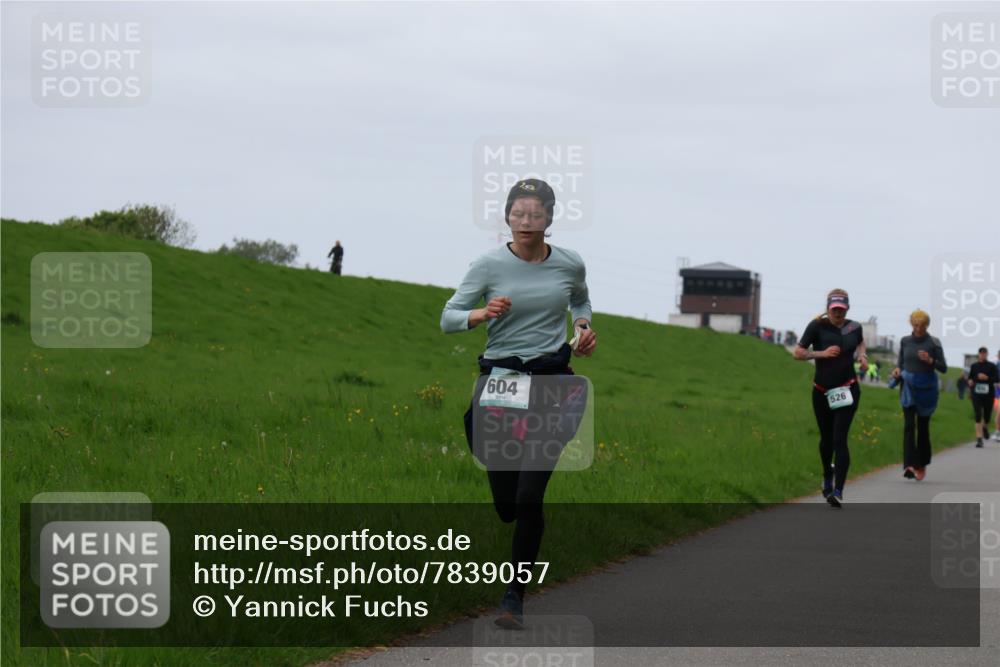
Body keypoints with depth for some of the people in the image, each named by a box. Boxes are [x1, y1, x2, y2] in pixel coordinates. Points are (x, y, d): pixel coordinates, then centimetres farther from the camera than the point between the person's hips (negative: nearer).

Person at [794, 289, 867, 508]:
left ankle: (838, 491, -14)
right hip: (822, 392, 0)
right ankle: (827, 477, 44)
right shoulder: (817, 326, -9)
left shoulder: (854, 327, 1)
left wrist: (862, 355, 4)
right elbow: (798, 353, -8)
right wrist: (821, 353, -21)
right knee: (826, 438, 15)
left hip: (847, 390, 0)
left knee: (840, 438, -12)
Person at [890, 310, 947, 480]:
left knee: (923, 426, 7)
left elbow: (943, 368, -3)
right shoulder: (905, 341, 5)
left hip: (926, 388, -1)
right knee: (909, 425, -13)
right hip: (908, 387, 1)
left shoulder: (933, 343, -3)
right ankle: (910, 465, -24)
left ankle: (922, 465, 23)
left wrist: (930, 360, -20)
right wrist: (897, 370, -4)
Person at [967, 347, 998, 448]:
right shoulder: (974, 366, 5)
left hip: (988, 394, 0)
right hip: (977, 394, 0)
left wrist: (987, 378, -19)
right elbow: (970, 378, 13)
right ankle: (979, 438, -12)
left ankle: (985, 427, 47)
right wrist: (970, 382, -9)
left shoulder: (992, 366, 1)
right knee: (978, 415, -11)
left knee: (987, 415, 10)